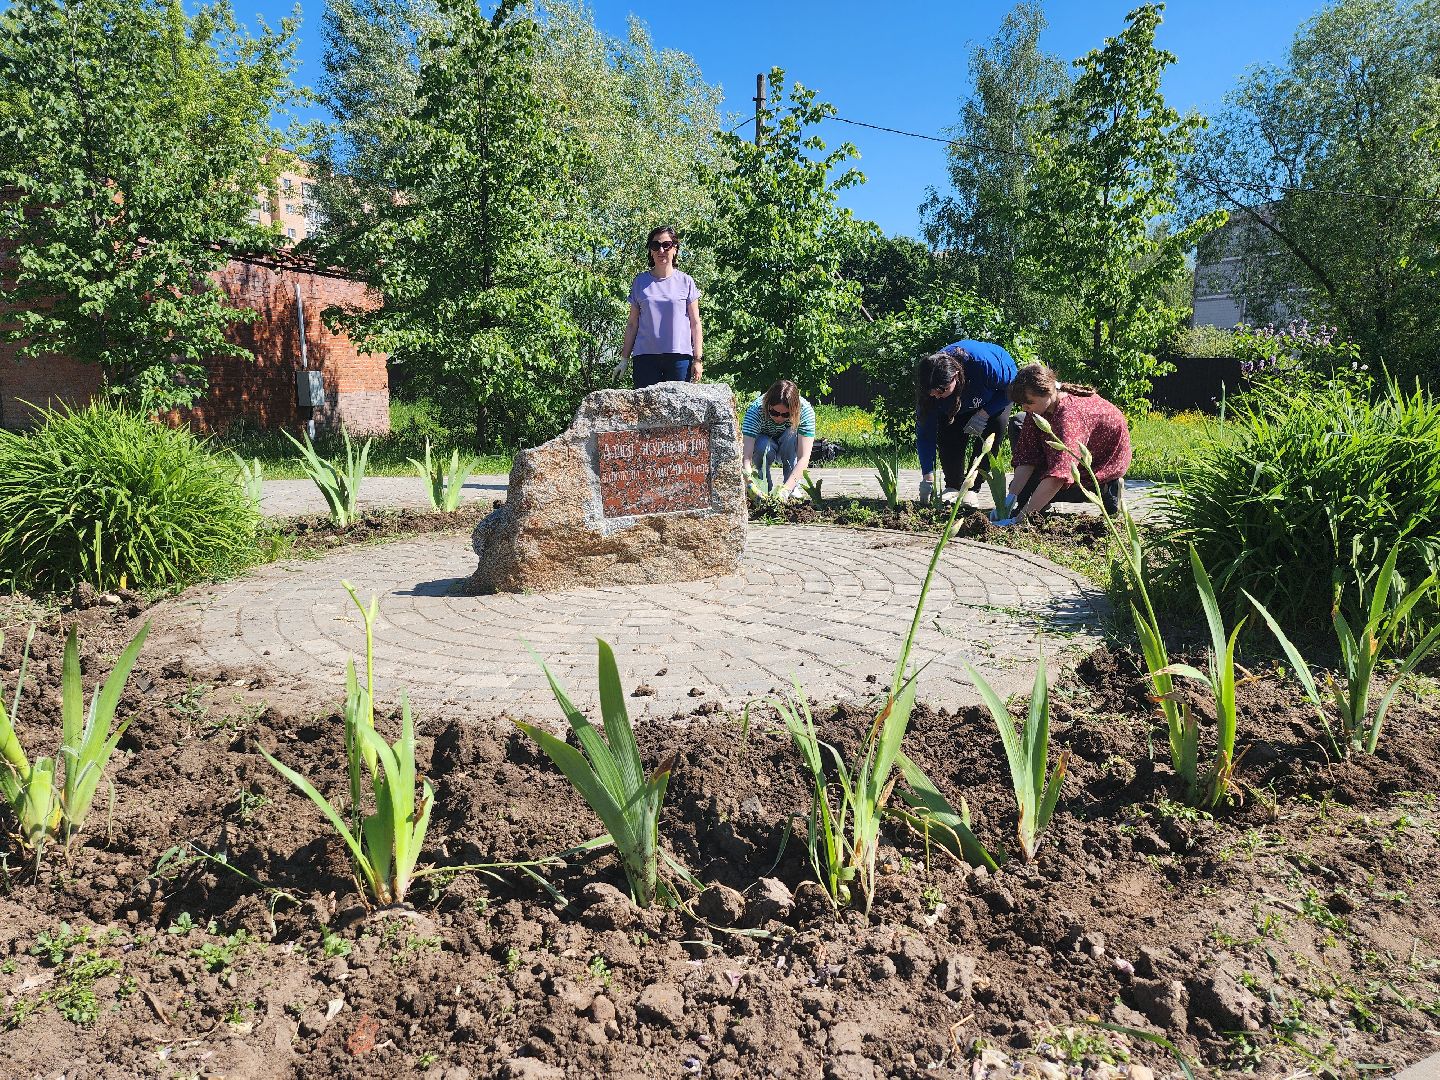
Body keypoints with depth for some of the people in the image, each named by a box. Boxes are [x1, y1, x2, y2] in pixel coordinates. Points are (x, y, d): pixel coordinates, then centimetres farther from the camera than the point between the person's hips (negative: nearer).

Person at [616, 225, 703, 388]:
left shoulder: (685, 282, 8)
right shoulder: (640, 282, 11)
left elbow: (695, 324, 8)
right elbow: (632, 324, 13)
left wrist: (698, 358, 0)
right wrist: (624, 358, 8)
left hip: (679, 356, -1)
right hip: (645, 356, 1)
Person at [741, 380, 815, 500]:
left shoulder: (805, 410, -32)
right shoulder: (755, 410, -34)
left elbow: (804, 458, -36)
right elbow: (746, 457, -40)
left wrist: (785, 489, -48)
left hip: (789, 450, 1)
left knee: (792, 435, -33)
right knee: (763, 445, -35)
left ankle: (791, 489, -19)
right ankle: (767, 488, -12)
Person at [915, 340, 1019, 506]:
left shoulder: (983, 363, -45)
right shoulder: (931, 388, -34)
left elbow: (1012, 384, -24)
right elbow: (925, 432, -28)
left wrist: (984, 414, -32)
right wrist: (928, 477, -33)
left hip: (998, 391, -2)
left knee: (995, 427, -23)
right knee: (947, 434, -18)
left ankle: (971, 488, -13)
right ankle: (952, 487, 0)